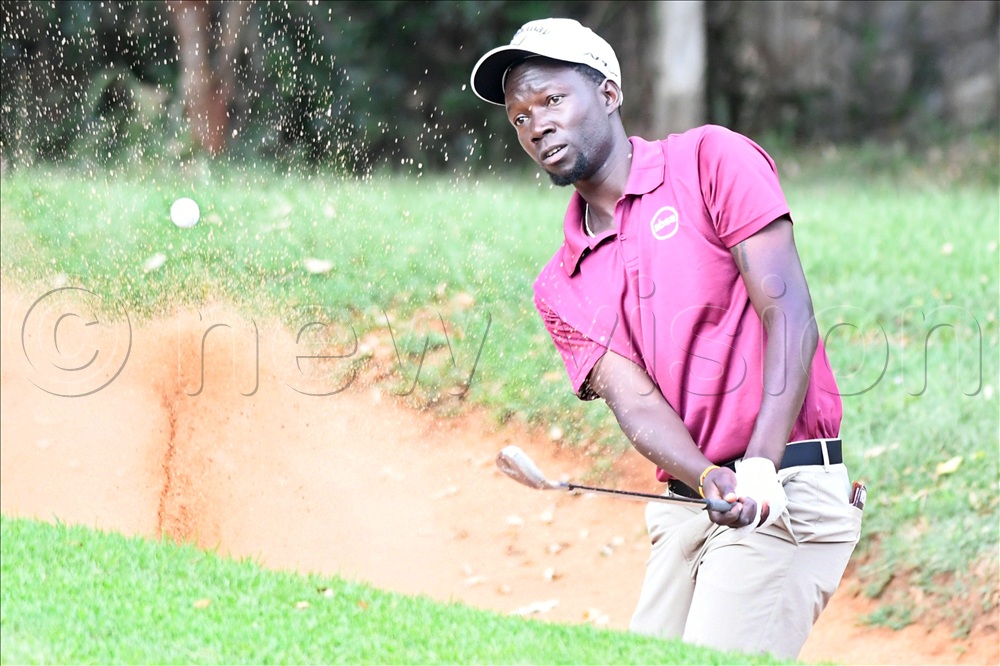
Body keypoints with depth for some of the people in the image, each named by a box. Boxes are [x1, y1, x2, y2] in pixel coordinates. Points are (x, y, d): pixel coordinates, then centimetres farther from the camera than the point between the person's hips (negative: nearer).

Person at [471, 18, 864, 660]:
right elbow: (636, 402, -1)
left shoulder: (712, 161, -1)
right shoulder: (561, 288, 13)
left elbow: (789, 312, -10)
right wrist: (713, 480, -22)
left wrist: (759, 468, -21)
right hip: (683, 506, 6)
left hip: (788, 487, -6)